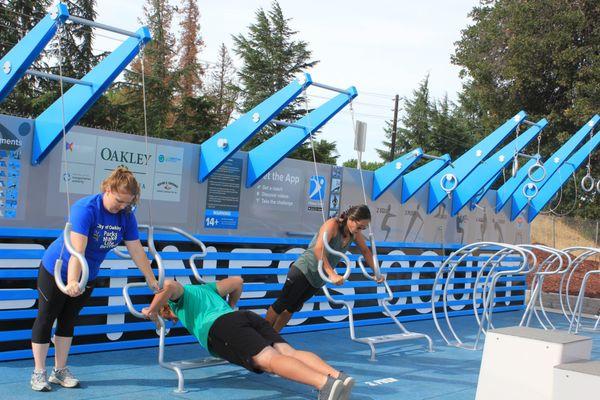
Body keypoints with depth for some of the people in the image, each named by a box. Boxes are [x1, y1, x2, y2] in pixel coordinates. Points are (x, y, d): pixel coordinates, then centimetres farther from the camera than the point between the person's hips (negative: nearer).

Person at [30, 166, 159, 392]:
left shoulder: (126, 215, -12)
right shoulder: (85, 208, -30)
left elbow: (137, 251, -7)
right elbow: (77, 250, -40)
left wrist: (152, 281, -5)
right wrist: (72, 282, -50)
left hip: (87, 277, 5)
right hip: (56, 271, -5)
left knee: (68, 321, 14)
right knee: (45, 320, 6)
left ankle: (60, 371, 24)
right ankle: (39, 373, 15)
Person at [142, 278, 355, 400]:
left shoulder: (179, 293, 23)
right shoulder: (205, 287, 43)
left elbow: (169, 285, -2)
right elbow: (237, 281, 47)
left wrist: (151, 310, 13)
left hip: (220, 326, -7)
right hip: (248, 316, 7)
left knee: (269, 359, -26)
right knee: (288, 351, -13)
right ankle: (338, 376, -39)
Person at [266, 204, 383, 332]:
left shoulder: (355, 233, -2)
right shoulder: (332, 225, -23)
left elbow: (365, 251, 16)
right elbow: (318, 249, -36)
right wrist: (332, 275, -43)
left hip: (318, 279, 7)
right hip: (304, 270, -7)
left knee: (293, 308, 13)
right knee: (281, 305, 0)